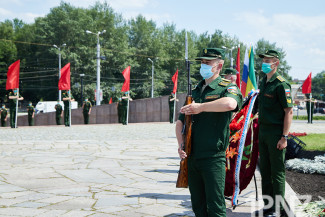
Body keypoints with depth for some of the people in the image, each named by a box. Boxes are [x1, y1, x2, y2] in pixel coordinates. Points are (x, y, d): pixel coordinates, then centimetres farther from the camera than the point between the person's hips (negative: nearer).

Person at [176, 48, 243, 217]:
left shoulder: (227, 87, -4)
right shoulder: (195, 90, 17)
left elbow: (230, 103, -30)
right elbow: (181, 120, 17)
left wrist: (200, 107, -19)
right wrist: (181, 143, -1)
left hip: (213, 157, -6)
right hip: (192, 157, 6)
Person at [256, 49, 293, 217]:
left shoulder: (281, 84, -11)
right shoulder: (263, 83, 14)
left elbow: (289, 112, -15)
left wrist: (284, 137, -19)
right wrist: (260, 133, 17)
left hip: (276, 133, -8)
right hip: (263, 132, 8)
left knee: (277, 172, -2)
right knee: (265, 170, 13)